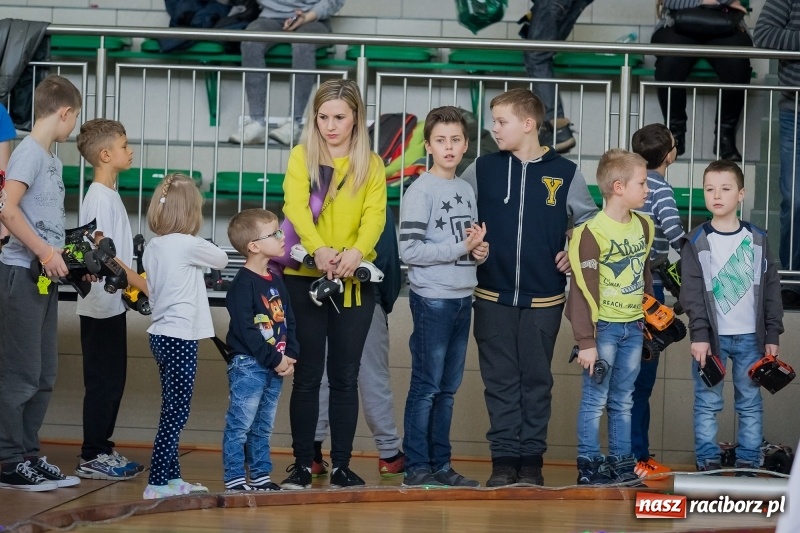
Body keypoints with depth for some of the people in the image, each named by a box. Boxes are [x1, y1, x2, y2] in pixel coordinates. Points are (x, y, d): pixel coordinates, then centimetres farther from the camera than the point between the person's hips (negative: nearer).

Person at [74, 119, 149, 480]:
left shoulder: (109, 193, 14)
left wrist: (133, 282, 16)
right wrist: (142, 283, -20)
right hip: (101, 304, -10)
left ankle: (102, 449, 19)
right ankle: (91, 457, -2)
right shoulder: (99, 196, -15)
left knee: (113, 379, 12)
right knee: (103, 380, -6)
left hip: (112, 302, 10)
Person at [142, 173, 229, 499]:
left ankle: (172, 477, 18)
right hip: (181, 337, -8)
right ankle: (157, 482, -8)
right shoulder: (188, 245, -14)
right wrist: (206, 254, 20)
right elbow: (222, 260, 2)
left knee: (173, 411, 14)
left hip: (161, 334, 8)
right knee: (176, 412, -6)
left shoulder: (153, 246, 9)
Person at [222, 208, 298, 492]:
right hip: (248, 365, -8)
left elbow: (289, 321, 16)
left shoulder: (276, 282, 14)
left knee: (263, 426, 15)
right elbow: (246, 330, -18)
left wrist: (290, 355, 1)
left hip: (276, 366, 8)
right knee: (240, 425, -5)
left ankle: (261, 476, 22)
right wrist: (275, 360, -17)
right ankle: (234, 479, -2)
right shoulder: (243, 284, -13)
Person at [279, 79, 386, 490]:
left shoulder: (371, 165, 7)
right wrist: (318, 249, -30)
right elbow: (296, 207, -12)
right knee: (307, 375, 2)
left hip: (354, 283, 1)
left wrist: (356, 252, -27)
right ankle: (302, 463, 8)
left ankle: (342, 465, 11)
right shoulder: (301, 157, 3)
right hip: (305, 278, -1)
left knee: (345, 377, 5)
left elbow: (375, 214, -7)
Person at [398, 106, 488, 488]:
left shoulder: (467, 190, 14)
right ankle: (416, 467, 0)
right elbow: (409, 250, -16)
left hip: (463, 298, 7)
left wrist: (481, 250, 1)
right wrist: (461, 247, -16)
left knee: (448, 388, 11)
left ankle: (441, 465, 16)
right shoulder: (420, 191, -9)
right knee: (426, 387, -5)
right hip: (432, 299, -7)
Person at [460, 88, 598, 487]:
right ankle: (504, 458, 8)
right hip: (493, 295, 1)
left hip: (544, 299, 0)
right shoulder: (482, 169, 1)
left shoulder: (565, 174, 0)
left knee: (537, 379, 6)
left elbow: (589, 221, 13)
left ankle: (532, 458, 13)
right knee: (500, 380, 3)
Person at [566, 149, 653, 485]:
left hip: (633, 327, 6)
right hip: (603, 327, -6)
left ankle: (622, 465, 17)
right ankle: (589, 467, 7)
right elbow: (583, 290, -15)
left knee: (623, 401, 12)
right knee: (595, 399, 0)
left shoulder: (643, 226, 7)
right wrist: (585, 341, -15)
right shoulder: (592, 232, -15)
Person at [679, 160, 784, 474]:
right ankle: (707, 464, 9)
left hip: (750, 337, 2)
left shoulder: (757, 240, 5)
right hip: (712, 337, -2)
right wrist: (699, 334, -14)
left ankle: (748, 465, 14)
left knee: (750, 404, 6)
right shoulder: (697, 243, -2)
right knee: (708, 403, 1)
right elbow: (692, 293, -6)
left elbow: (771, 290, 7)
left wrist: (772, 335, 3)